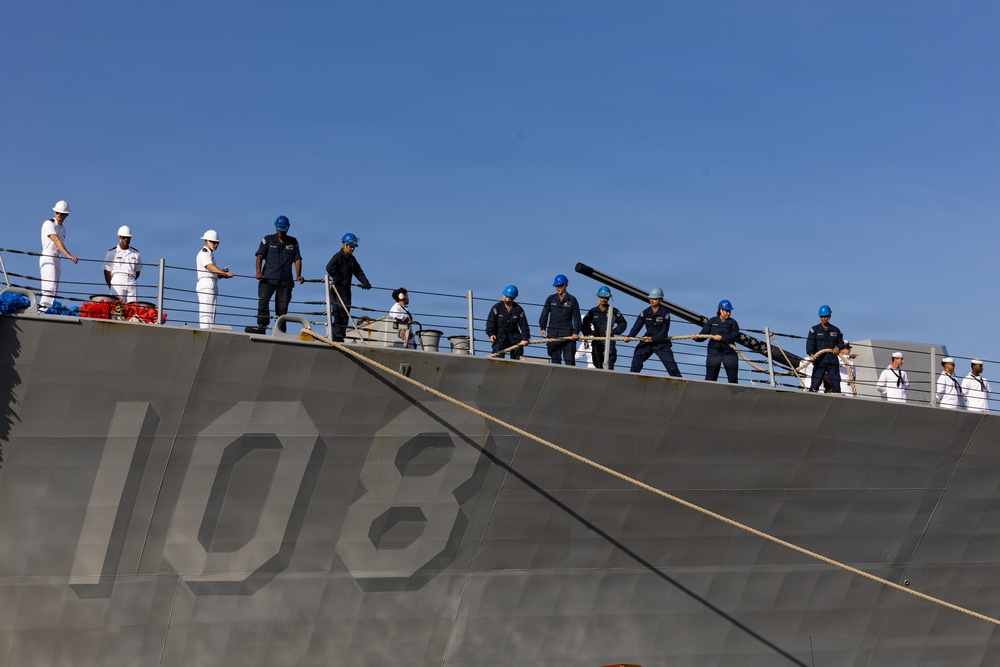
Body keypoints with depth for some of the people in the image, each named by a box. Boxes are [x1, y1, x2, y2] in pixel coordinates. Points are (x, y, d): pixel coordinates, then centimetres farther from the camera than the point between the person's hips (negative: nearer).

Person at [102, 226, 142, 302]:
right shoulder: (112, 252, 7)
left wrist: (131, 282, 4)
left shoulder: (135, 253, 15)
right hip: (117, 283, -3)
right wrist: (111, 287, -1)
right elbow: (107, 272, 6)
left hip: (131, 283, 3)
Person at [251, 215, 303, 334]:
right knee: (263, 301, -18)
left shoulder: (293, 242, 15)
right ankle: (262, 326, -24)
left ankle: (281, 331, 3)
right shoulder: (268, 240, 9)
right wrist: (258, 272, -16)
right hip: (268, 278, -1)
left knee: (283, 306, -1)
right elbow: (260, 256, 0)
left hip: (285, 280, 1)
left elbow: (297, 260, 11)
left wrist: (298, 275, -5)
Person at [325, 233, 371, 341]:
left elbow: (358, 271, 16)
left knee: (345, 314, 8)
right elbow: (329, 268, -24)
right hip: (338, 289, -9)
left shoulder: (352, 259, 18)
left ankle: (340, 338, 12)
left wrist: (365, 282, -1)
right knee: (340, 313, -13)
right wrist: (340, 280, -23)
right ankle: (337, 338, -14)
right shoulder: (338, 256, -9)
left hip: (346, 289, 9)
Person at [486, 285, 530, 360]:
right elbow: (491, 321, -5)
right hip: (499, 336, -3)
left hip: (514, 336, 3)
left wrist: (525, 338, -9)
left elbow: (524, 325, 1)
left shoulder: (518, 310, 0)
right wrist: (491, 334, -17)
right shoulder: (497, 307, -4)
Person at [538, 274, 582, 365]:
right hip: (553, 333, 2)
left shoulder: (572, 300, 4)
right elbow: (544, 314, 10)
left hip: (568, 333, -2)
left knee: (569, 359, -6)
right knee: (555, 359, 3)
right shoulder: (551, 299, 10)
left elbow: (576, 317, 3)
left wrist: (576, 332, -6)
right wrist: (542, 328, -3)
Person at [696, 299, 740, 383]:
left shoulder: (732, 322, 4)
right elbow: (704, 333, 2)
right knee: (710, 377, 0)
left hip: (729, 352, 0)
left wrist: (722, 337, -20)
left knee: (733, 377, 2)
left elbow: (735, 336, -10)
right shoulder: (712, 321, 7)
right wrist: (697, 337, -19)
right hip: (714, 352, 0)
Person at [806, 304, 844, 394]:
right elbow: (810, 343, -6)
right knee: (815, 383, -6)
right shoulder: (815, 330, 5)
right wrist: (811, 354, -24)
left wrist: (838, 348, 1)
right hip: (819, 360, -3)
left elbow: (840, 342, 25)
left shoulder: (835, 330, 14)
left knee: (836, 382, 2)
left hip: (832, 360, 3)